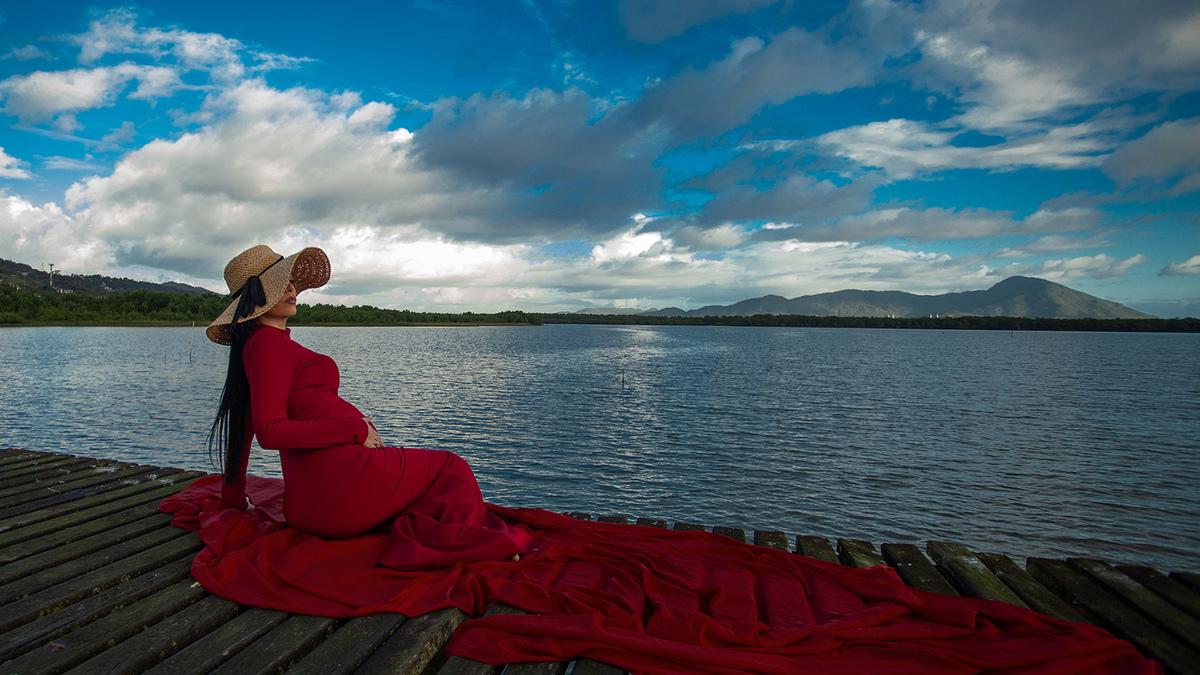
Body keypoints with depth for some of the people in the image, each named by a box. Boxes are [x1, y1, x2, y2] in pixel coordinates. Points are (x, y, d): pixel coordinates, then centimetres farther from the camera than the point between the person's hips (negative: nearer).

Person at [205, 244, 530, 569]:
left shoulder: (251, 345, 19)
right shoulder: (270, 342, -12)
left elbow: (243, 426, 24)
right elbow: (269, 431, -21)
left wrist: (234, 496, 32)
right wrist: (355, 428, -16)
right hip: (341, 478, -10)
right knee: (453, 470, 6)